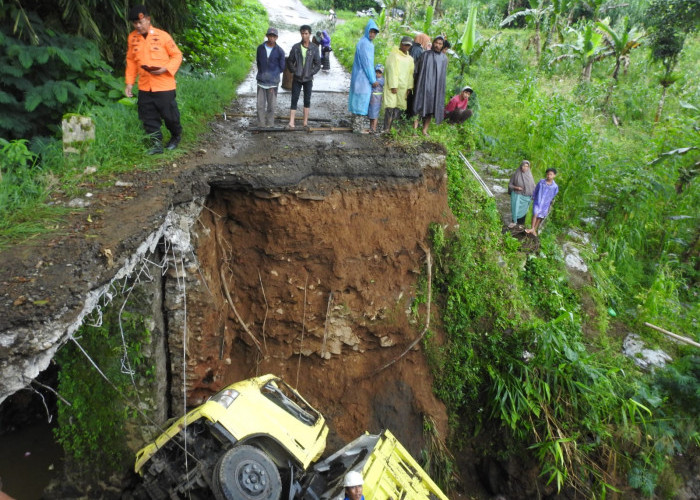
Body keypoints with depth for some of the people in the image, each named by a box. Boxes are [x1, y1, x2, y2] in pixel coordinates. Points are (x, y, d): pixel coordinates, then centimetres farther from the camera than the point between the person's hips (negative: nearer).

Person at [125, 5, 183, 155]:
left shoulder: (162, 36, -6)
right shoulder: (132, 37, 6)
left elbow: (177, 55, -1)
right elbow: (131, 61, 12)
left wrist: (166, 68, -17)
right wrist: (129, 82, 8)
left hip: (164, 85, -4)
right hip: (144, 86, 4)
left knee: (169, 114, 5)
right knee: (149, 117, 4)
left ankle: (176, 136, 31)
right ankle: (156, 144, 14)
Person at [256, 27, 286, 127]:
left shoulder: (280, 51, -4)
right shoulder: (260, 48, 3)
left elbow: (281, 67, 4)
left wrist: (273, 75, 2)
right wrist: (262, 73, 9)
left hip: (273, 82, -2)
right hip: (261, 81, 2)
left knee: (271, 105, 3)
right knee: (260, 104, 2)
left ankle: (270, 125, 13)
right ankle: (261, 125, 10)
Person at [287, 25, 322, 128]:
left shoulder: (314, 48, -2)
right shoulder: (296, 47, -1)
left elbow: (318, 64, 1)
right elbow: (290, 61, 5)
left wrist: (311, 73, -9)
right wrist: (294, 71, -6)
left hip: (308, 79, 0)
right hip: (297, 78, 0)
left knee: (307, 100, 7)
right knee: (294, 100, -4)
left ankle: (305, 121, 15)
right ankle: (291, 122, -6)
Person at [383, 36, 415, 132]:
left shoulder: (410, 59, 18)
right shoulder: (394, 55, -2)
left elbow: (411, 73, 15)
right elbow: (392, 71, -10)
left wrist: (409, 87, 4)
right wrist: (393, 86, -16)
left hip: (403, 88, 6)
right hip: (393, 86, -6)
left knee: (400, 107, 1)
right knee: (390, 107, -10)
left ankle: (391, 127, 5)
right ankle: (386, 129, -9)